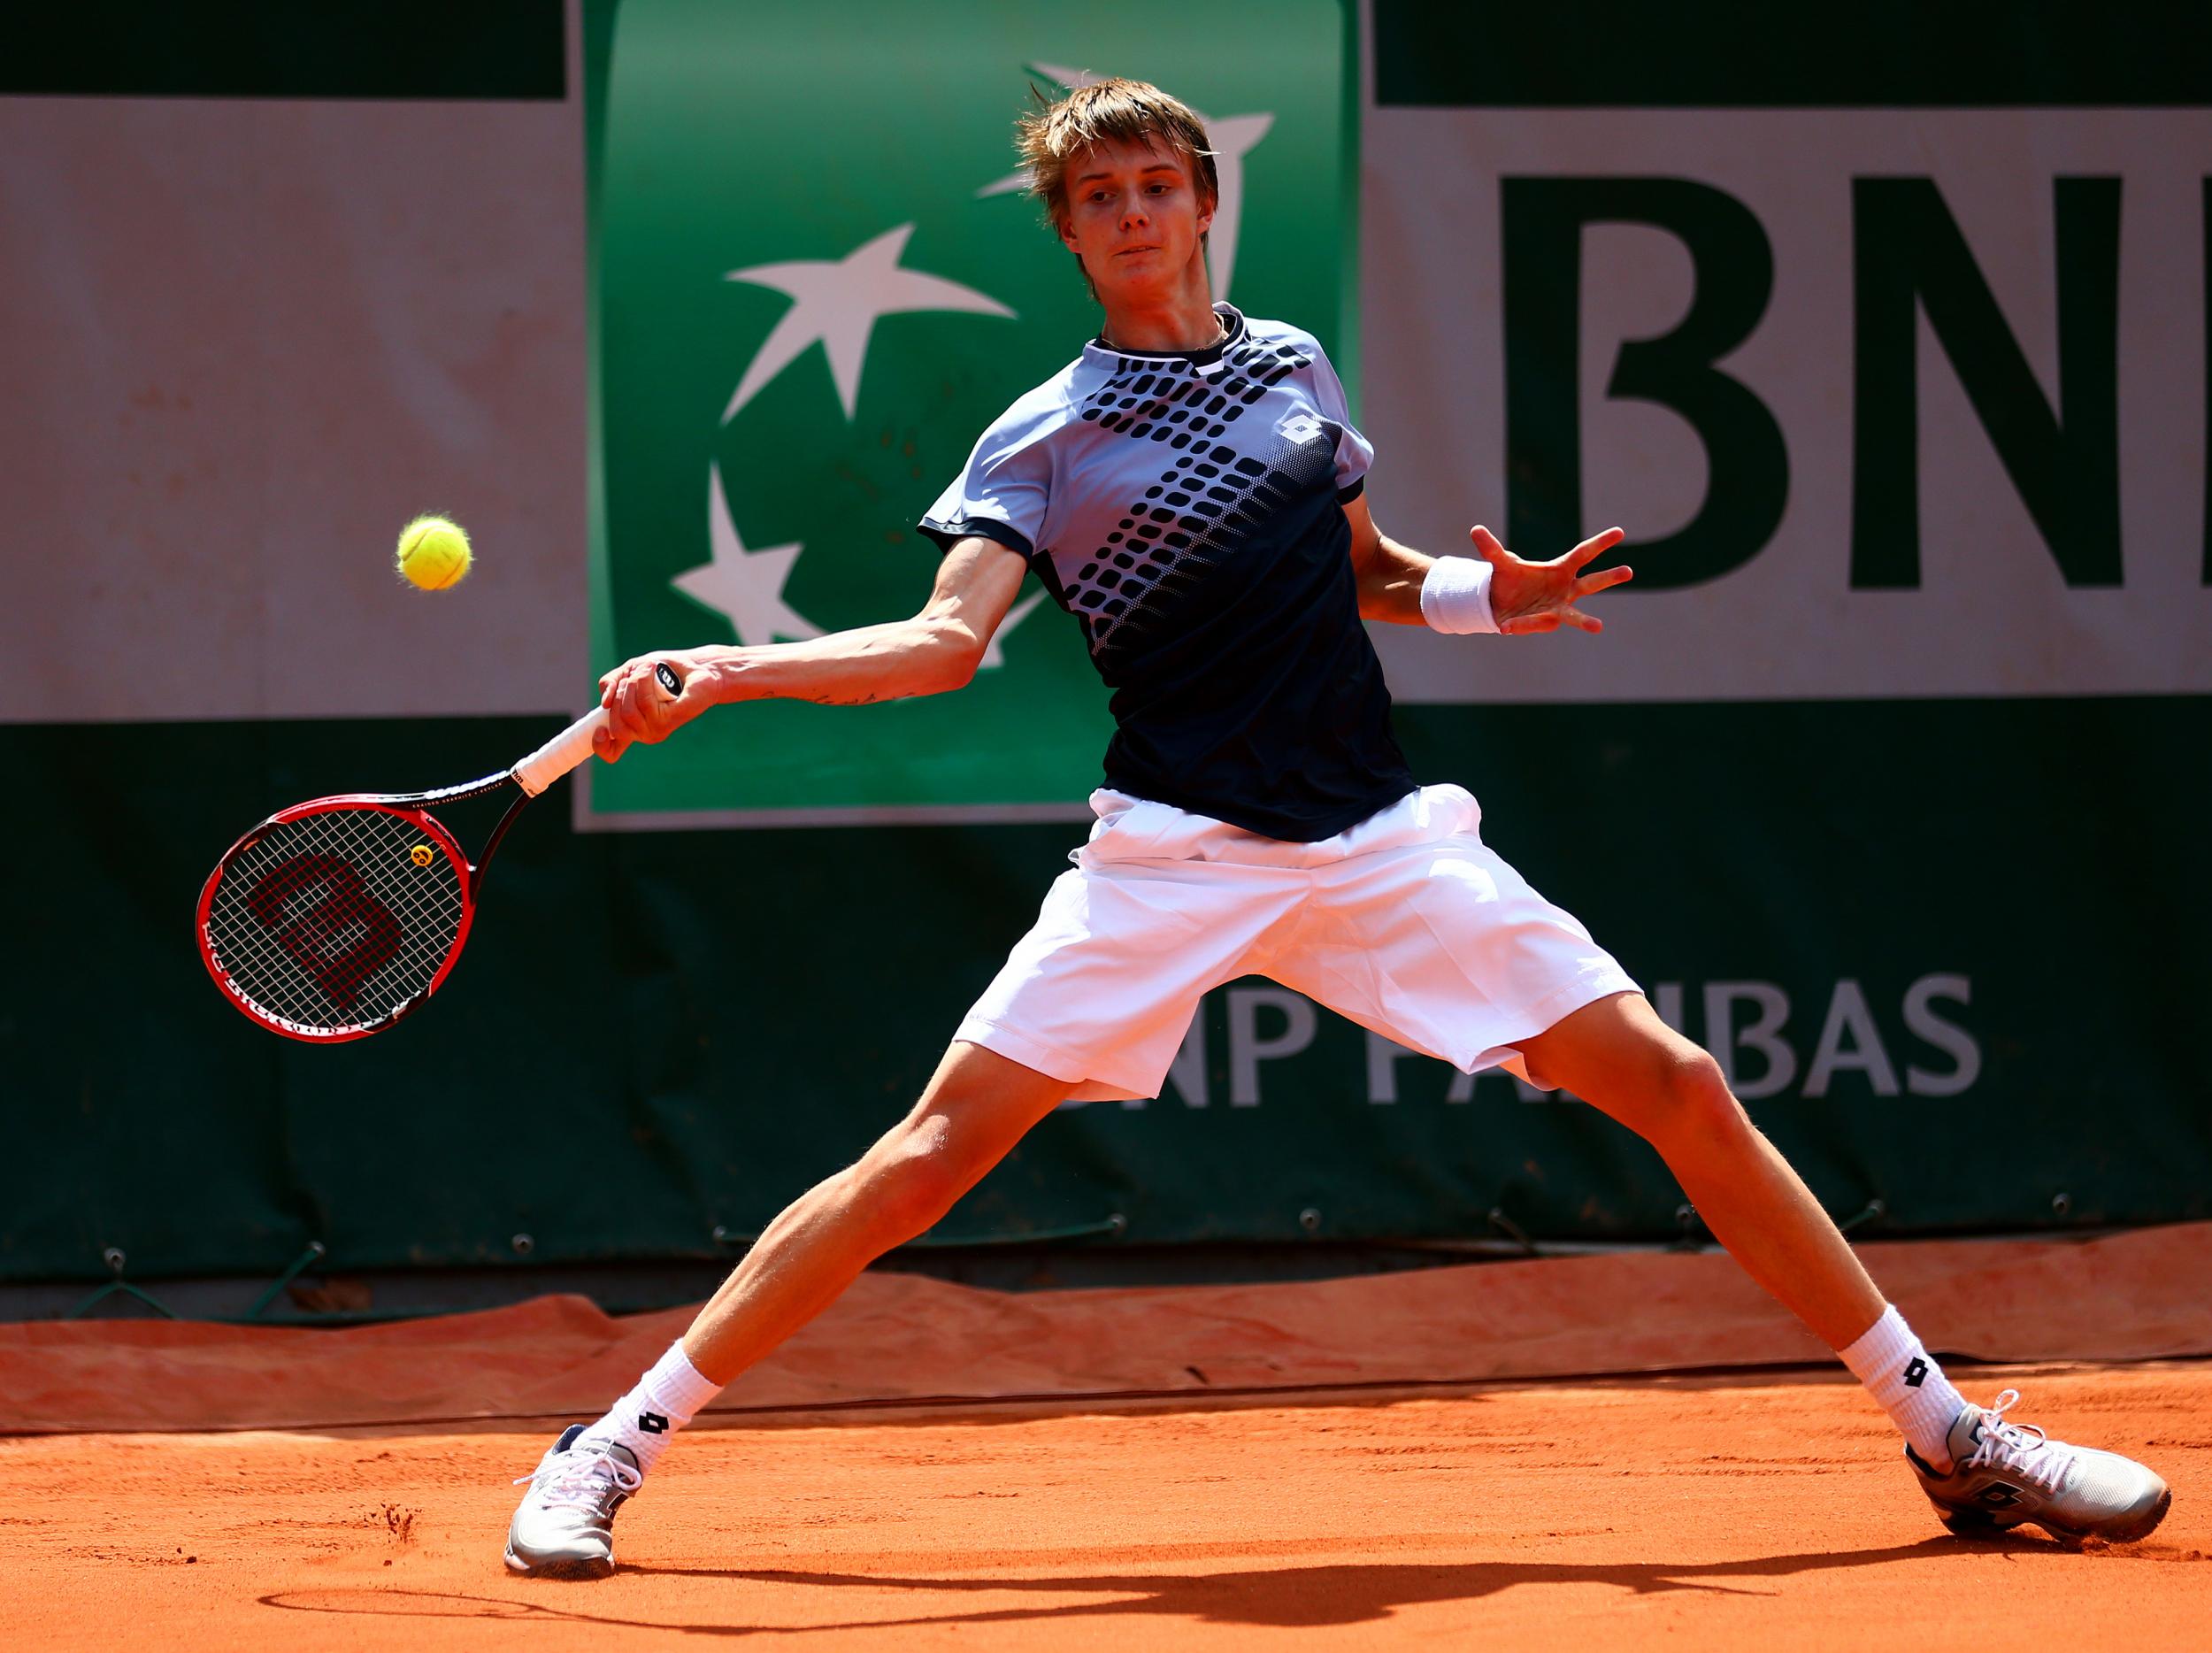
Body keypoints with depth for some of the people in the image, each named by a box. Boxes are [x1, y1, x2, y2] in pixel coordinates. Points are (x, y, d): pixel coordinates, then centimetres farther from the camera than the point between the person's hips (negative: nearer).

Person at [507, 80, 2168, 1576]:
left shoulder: (1295, 367, 12)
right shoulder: (1045, 438, 0)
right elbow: (948, 638, -11)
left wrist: (1481, 595, 4)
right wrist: (725, 671, -26)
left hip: (1383, 836, 3)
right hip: (1176, 846, -3)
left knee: (1680, 1087, -4)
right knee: (941, 1145, -14)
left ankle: (1949, 1431, 6)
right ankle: (617, 1446, -5)